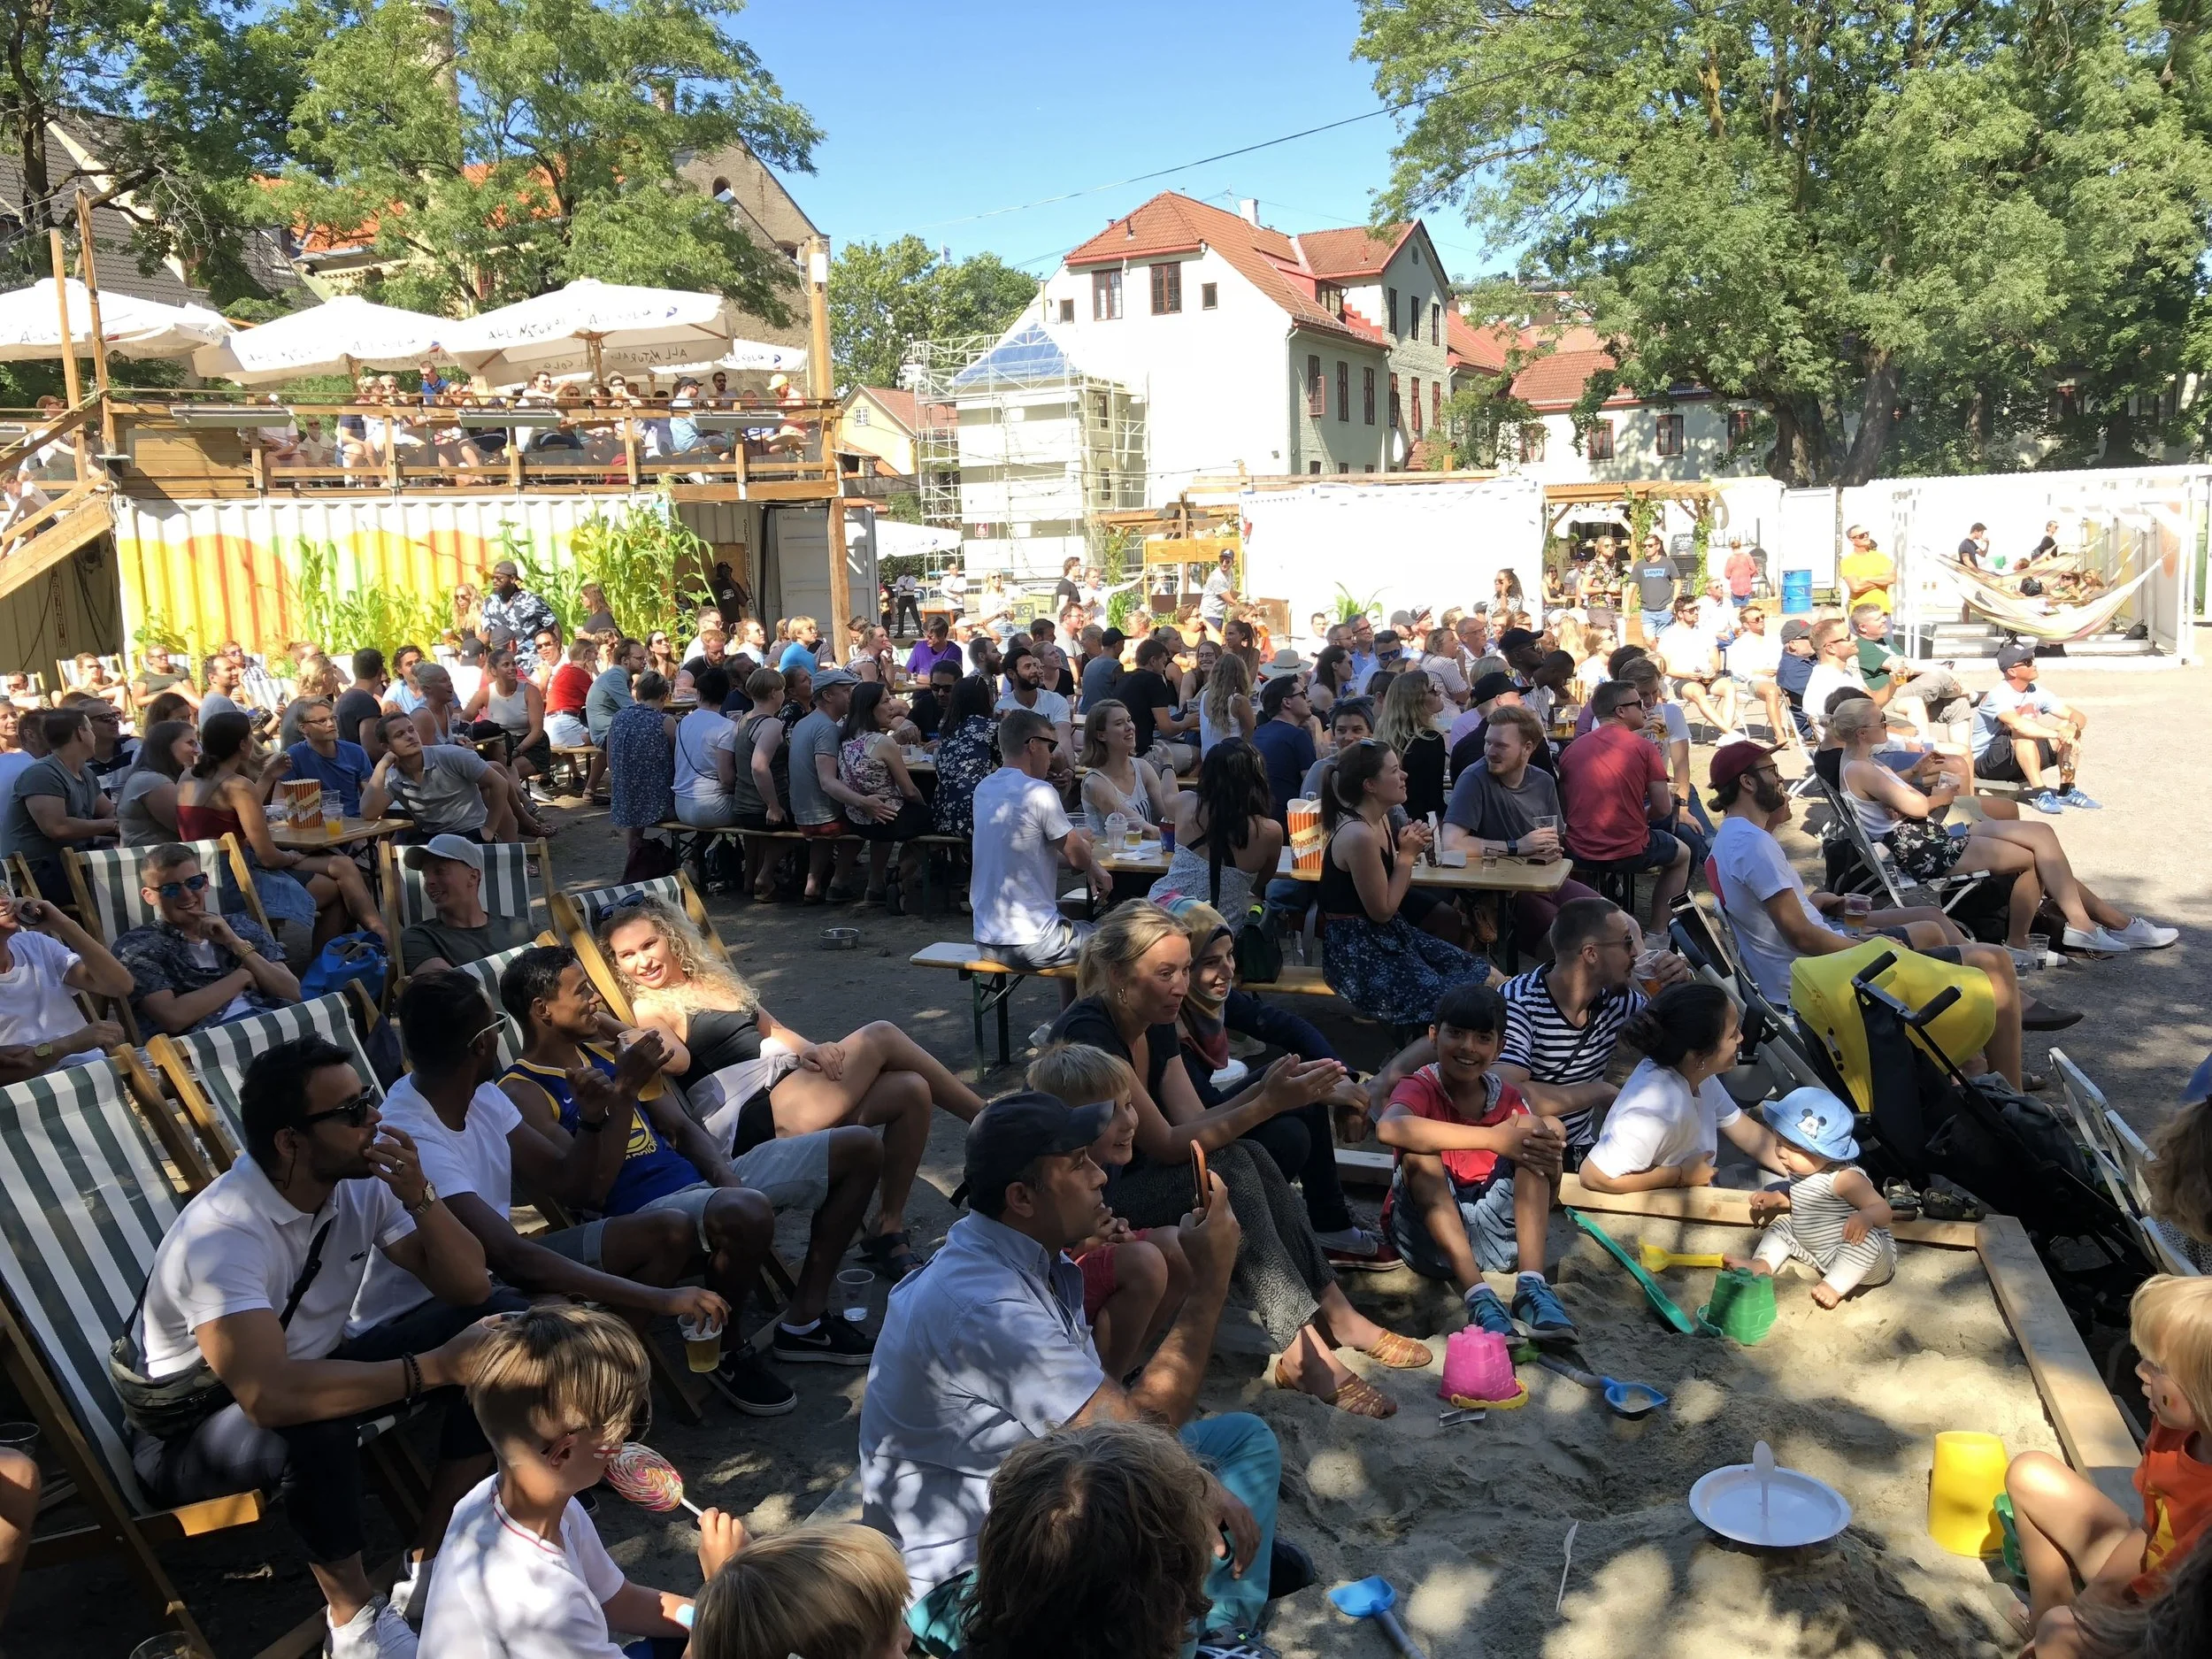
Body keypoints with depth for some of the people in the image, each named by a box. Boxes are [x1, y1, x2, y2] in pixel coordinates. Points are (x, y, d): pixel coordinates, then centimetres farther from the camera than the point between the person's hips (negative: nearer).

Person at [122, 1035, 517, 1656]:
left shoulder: (362, 1183, -12)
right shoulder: (222, 1233, -33)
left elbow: (470, 1287, -10)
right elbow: (270, 1394, -45)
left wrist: (420, 1197, -27)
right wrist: (434, 1367, -39)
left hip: (315, 1363, 7)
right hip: (191, 1428, -7)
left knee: (498, 1318, -10)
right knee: (314, 1420, -40)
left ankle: (434, 1559, -4)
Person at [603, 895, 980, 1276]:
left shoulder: (711, 978, 24)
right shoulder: (647, 1008, 2)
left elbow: (773, 1029, 19)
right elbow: (677, 1059, -18)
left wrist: (809, 1051, 1)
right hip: (753, 1117, -8)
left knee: (911, 1090, -12)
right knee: (880, 1035, -13)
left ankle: (889, 1231, 0)